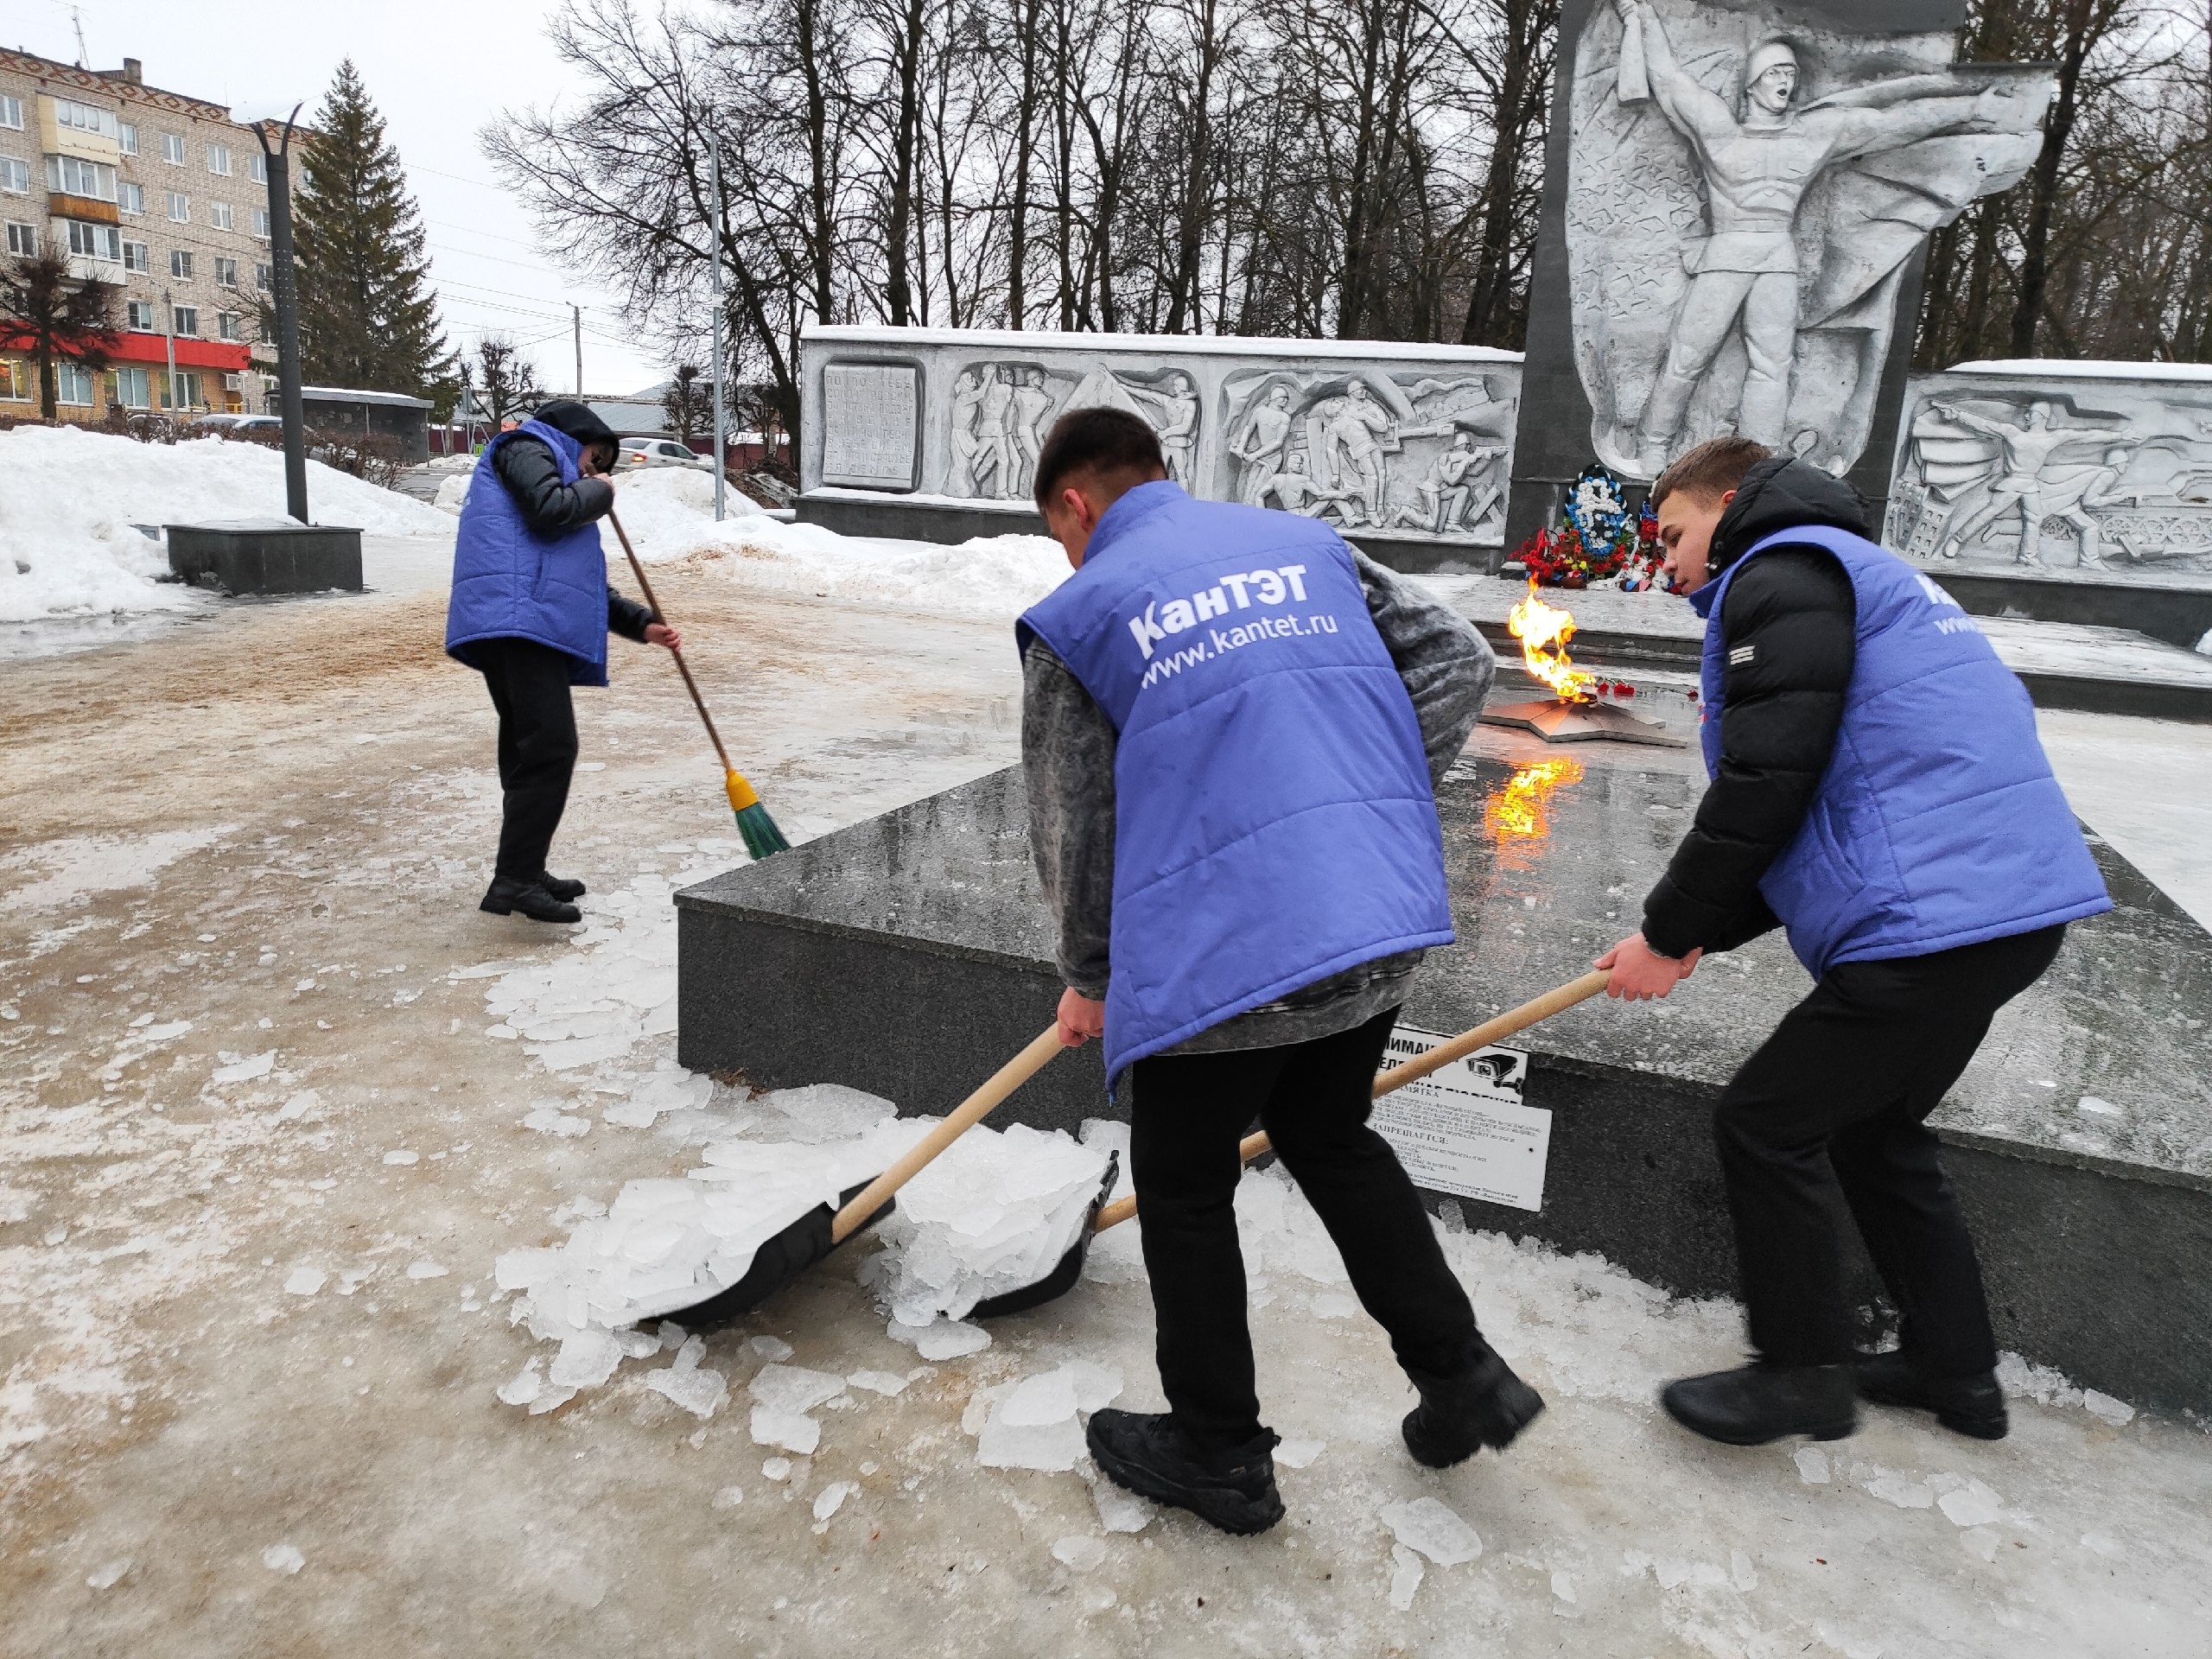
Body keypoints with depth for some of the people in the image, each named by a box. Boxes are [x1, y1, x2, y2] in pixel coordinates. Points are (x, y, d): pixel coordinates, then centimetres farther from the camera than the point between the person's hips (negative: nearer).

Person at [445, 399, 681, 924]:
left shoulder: (565, 483, 36)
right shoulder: (526, 446, 9)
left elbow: (587, 587, 32)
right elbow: (551, 507, -13)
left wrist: (643, 624, 22)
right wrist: (600, 492, 6)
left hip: (527, 628, 10)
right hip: (518, 621, -10)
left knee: (530, 753, 12)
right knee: (550, 748, -17)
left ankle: (525, 874, 17)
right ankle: (513, 881, -19)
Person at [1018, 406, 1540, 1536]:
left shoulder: (1078, 615, 1)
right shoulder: (1304, 544, 14)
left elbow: (1074, 828, 4)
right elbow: (1457, 659, 10)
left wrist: (1090, 980, 18)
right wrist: (1372, 805, 13)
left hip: (1220, 948, -6)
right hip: (1387, 919, 6)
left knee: (1184, 1189, 16)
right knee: (1328, 1138, 28)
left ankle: (1218, 1454, 31)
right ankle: (1460, 1374, 31)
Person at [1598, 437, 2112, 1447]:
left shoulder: (1782, 573, -6)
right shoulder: (1845, 573, 26)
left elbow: (1766, 787, -17)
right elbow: (1831, 813, 23)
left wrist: (1668, 935, -7)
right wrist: (1696, 938, 16)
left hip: (1935, 919, -10)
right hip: (2008, 907, 10)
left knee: (1765, 1124, 2)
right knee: (1873, 1128, 23)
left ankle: (1805, 1375, 16)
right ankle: (1955, 1369, 34)